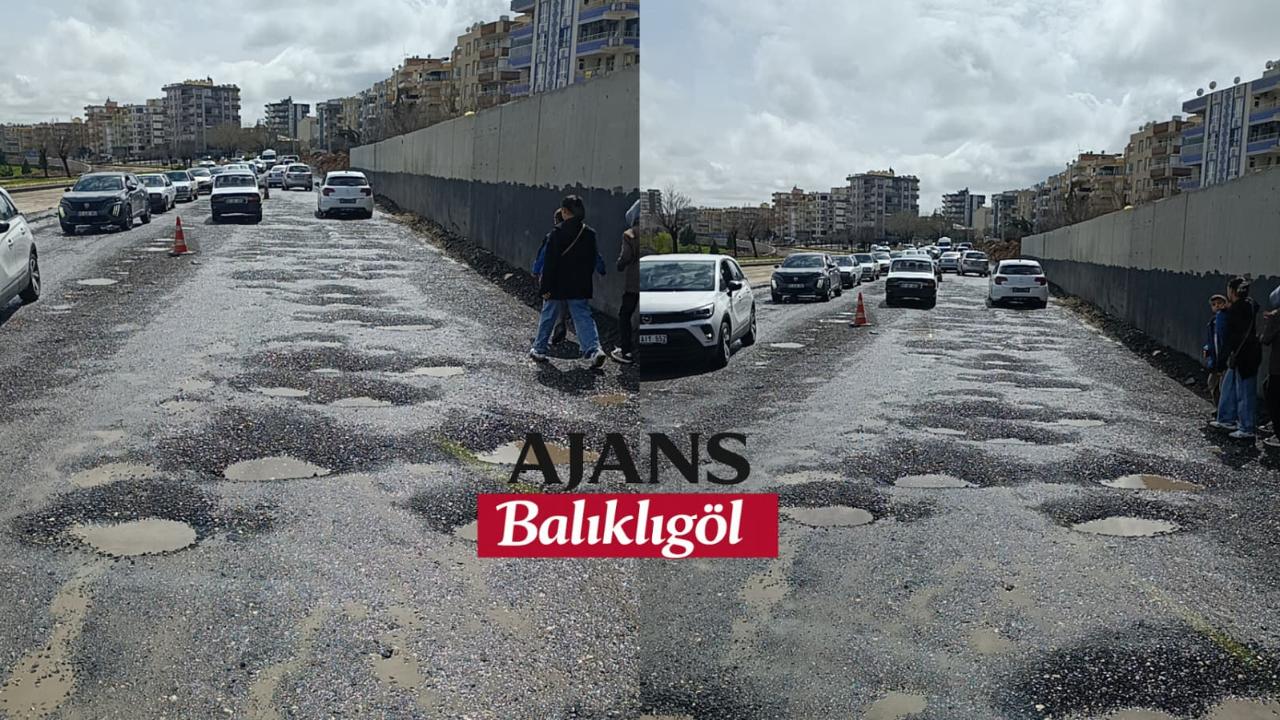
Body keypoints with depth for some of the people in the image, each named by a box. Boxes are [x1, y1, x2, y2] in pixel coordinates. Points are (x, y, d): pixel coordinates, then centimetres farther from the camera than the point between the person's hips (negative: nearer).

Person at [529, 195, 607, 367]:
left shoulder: (557, 232, -14)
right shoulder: (589, 233, 1)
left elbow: (550, 262, -14)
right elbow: (593, 261, 8)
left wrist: (545, 287, -10)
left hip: (558, 284, -3)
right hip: (580, 286, 3)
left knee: (548, 316, 12)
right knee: (584, 317, 4)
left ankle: (539, 350, 24)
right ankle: (594, 349, -14)